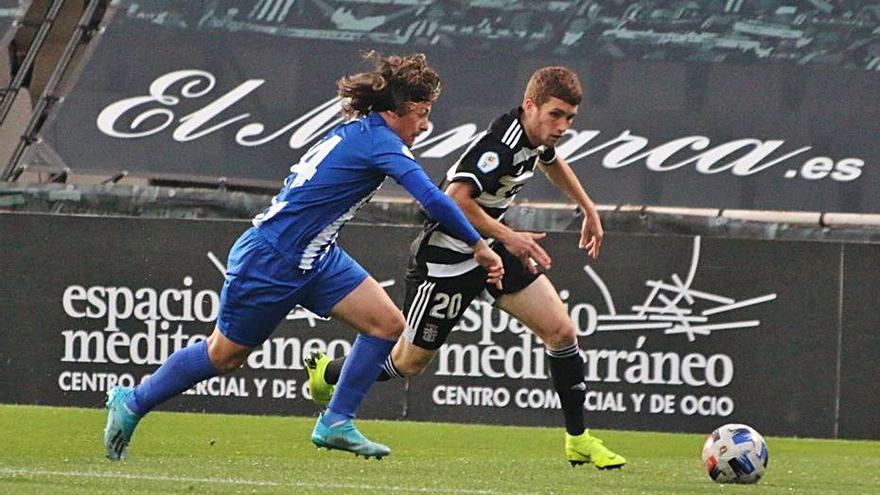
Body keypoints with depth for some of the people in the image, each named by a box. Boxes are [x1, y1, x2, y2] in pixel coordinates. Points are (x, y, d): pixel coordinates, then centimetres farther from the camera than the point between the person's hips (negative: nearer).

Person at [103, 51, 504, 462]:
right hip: (267, 262, -9)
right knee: (224, 355, 7)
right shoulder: (378, 141, -21)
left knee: (388, 324, -4)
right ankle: (132, 403, 27)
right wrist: (479, 246, -25)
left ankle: (335, 423, 3)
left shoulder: (356, 133, 7)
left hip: (314, 259, 9)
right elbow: (432, 199, -30)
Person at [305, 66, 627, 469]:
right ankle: (324, 373, 34)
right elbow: (456, 198, -39)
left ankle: (578, 440, 5)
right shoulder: (501, 144, -30)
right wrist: (509, 237, -36)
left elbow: (552, 162, 26)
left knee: (561, 331, -5)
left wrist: (588, 209, 29)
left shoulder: (538, 135, -1)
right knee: (408, 363, 6)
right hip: (446, 258, -8)